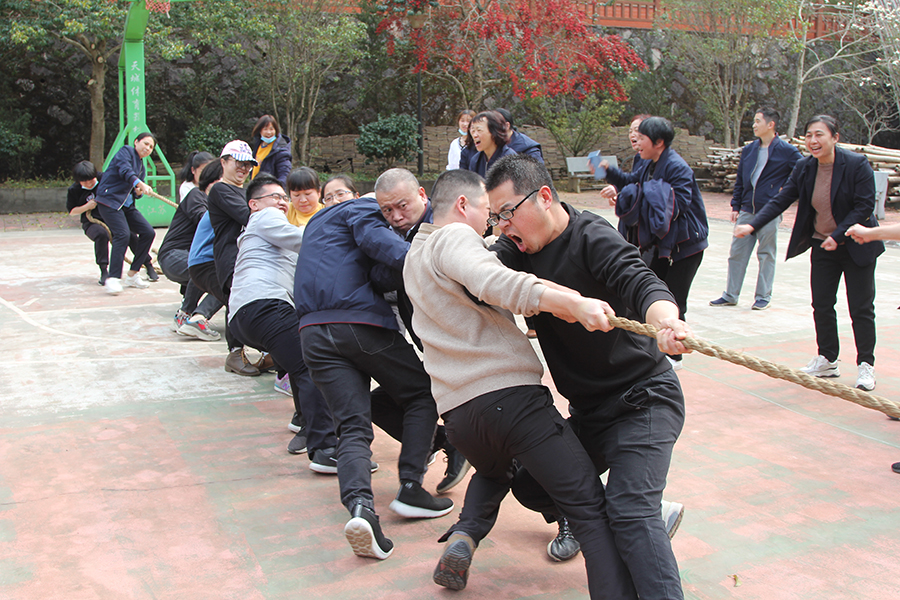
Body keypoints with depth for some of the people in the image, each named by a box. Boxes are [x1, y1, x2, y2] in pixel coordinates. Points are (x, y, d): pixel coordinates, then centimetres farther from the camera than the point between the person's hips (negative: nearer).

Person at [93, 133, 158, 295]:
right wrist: (140, 184, -38)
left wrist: (139, 192, -6)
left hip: (126, 205, 8)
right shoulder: (126, 151, -1)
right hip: (109, 201, -8)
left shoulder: (142, 167, 21)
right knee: (123, 234, -24)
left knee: (148, 232, -2)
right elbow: (124, 171, -21)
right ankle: (113, 279, -22)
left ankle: (132, 275, 6)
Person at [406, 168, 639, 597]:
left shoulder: (414, 258, 25)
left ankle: (464, 536, 13)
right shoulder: (454, 237, -3)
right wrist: (569, 302, -36)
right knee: (590, 510, -5)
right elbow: (489, 280, -25)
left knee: (492, 471, 37)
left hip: (456, 411, 8)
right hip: (512, 393, -8)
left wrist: (546, 304, 22)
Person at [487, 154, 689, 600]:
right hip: (590, 411, 9)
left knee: (629, 512, -24)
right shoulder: (523, 245, 5)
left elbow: (641, 283, -35)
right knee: (531, 487, 12)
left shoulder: (592, 238, -19)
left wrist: (665, 320, -55)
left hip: (642, 399, -9)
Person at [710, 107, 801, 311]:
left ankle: (763, 296, 15)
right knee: (737, 253, 7)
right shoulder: (748, 150, 10)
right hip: (746, 211, 5)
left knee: (766, 255, 4)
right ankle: (730, 295, 16)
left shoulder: (787, 151, -5)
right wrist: (735, 206, 10)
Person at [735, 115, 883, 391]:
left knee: (861, 308, 2)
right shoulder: (804, 168, -2)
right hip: (822, 247, 5)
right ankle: (827, 361, 23)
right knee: (821, 306, 8)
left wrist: (838, 236, -24)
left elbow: (864, 207, -16)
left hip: (857, 246, -5)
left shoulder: (857, 165, -16)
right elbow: (781, 200, -4)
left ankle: (865, 366, 14)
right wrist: (752, 225, -17)